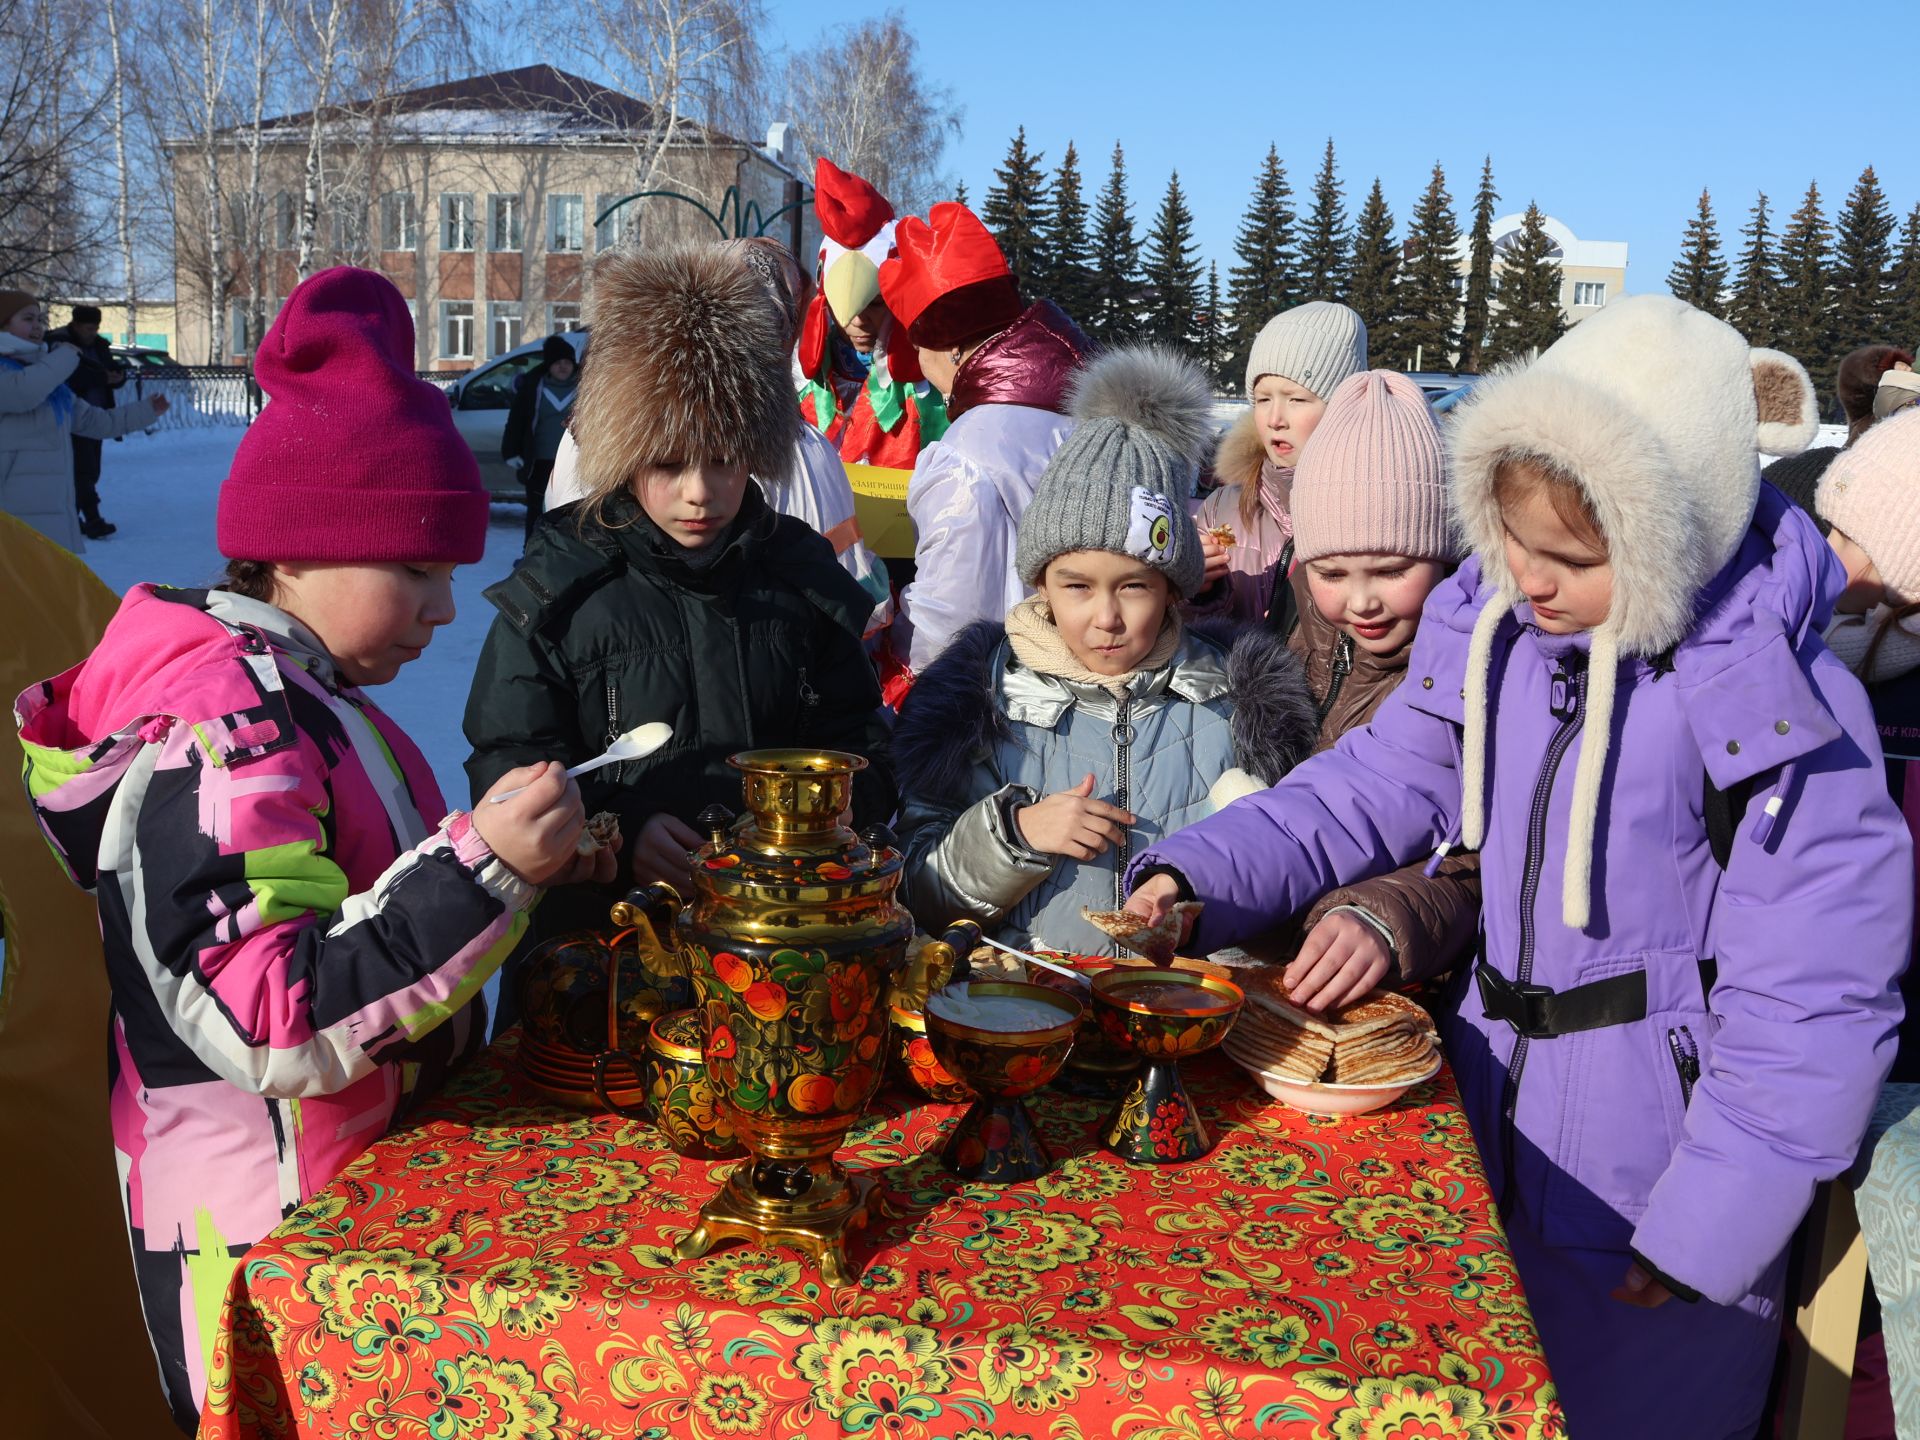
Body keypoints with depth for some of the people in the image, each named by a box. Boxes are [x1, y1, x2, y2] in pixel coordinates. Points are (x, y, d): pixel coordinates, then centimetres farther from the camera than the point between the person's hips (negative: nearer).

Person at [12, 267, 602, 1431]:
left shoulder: (299, 697, 7)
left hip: (364, 1200, 9)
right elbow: (275, 1025, -28)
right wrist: (483, 868, -32)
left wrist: (532, 867, 5)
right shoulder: (220, 731, -22)